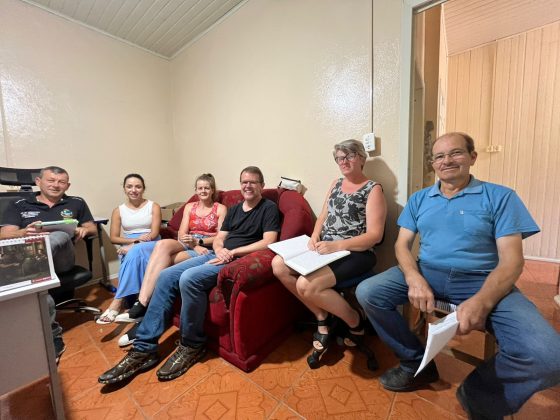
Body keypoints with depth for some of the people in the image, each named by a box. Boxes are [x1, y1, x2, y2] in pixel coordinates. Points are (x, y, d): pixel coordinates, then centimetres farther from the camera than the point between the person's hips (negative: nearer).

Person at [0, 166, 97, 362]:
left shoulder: (76, 203, 20)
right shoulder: (18, 205, 20)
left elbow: (92, 228, 21)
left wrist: (83, 230, -5)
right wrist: (25, 232, -17)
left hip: (61, 259, 0)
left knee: (60, 236, -36)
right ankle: (52, 337, -26)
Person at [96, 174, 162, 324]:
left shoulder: (154, 206, 6)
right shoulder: (118, 211, 12)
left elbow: (154, 234, -4)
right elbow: (113, 238, 6)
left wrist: (134, 246, -18)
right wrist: (134, 239, -13)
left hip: (152, 246, -1)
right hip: (128, 247, 2)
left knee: (135, 252, -35)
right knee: (135, 255, -35)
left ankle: (118, 301, -28)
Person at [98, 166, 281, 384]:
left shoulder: (269, 208, 1)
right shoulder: (234, 208, 21)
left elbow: (269, 242, -12)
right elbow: (218, 238, 17)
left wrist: (232, 252, -15)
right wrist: (220, 250, -7)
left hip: (238, 260, -7)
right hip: (217, 255, 8)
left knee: (189, 279, -28)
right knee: (166, 276, -8)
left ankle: (192, 345, -5)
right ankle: (144, 349, -1)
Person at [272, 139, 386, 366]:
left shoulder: (373, 189, -5)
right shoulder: (336, 183, 15)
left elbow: (375, 235, -13)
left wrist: (337, 245, -24)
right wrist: (315, 237, -6)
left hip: (355, 254, -7)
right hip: (326, 249, 7)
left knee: (306, 285, -28)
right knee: (279, 265, -10)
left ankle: (355, 322, 3)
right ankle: (322, 318, 6)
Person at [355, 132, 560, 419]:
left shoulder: (500, 197, 2)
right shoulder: (419, 199, 10)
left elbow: (511, 260, -6)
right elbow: (402, 244, 4)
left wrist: (482, 302, -24)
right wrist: (414, 278, -18)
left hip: (482, 281, -1)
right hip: (425, 273, 2)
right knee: (367, 293, -18)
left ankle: (477, 397, 7)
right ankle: (418, 363, 7)